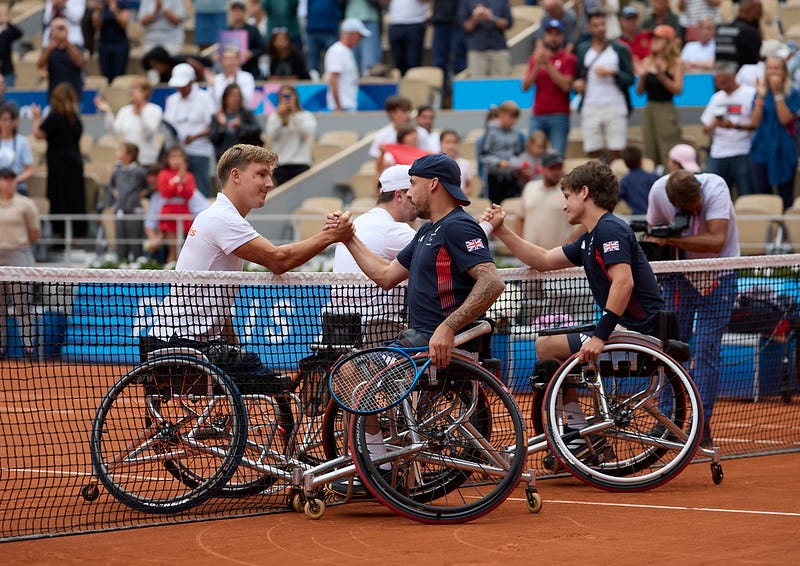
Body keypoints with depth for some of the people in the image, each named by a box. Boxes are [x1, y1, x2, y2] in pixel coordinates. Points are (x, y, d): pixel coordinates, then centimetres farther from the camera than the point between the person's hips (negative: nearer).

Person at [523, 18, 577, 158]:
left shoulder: (568, 59, 2)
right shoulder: (535, 57, 14)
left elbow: (566, 85, -11)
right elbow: (525, 86, 6)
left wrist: (548, 64, -13)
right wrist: (537, 65, -8)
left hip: (559, 116, -4)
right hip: (537, 115, 4)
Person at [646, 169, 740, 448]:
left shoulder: (715, 187, -25)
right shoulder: (658, 192, -15)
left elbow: (716, 241, -33)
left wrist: (670, 240, -31)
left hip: (718, 278, -3)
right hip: (679, 275, 3)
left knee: (707, 350, -6)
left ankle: (701, 427, 0)